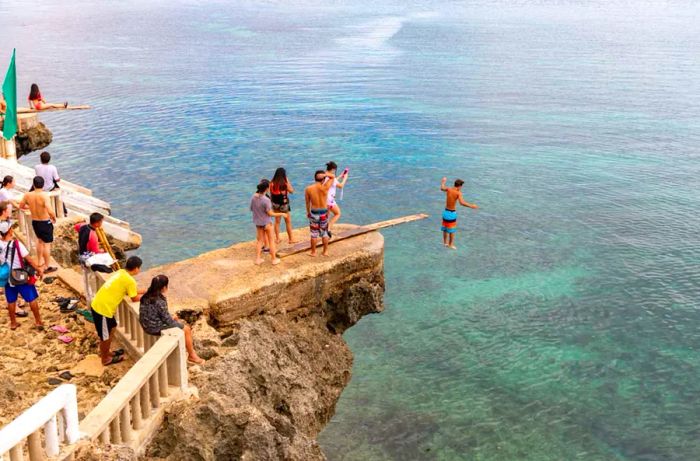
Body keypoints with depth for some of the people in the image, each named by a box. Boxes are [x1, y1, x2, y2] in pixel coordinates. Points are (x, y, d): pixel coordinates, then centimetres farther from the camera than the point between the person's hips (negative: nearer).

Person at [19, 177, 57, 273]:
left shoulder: (27, 195, -8)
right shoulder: (44, 195, -26)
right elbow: (50, 211, -36)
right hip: (45, 223, -6)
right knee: (46, 244, 8)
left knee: (40, 240, 28)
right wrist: (54, 218, -16)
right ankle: (47, 267, 17)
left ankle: (40, 261, 42)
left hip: (34, 222, 6)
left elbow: (21, 206, 11)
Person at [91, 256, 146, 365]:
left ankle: (105, 352, 42)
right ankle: (106, 359, 27)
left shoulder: (121, 272, 10)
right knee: (105, 335, 10)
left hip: (97, 304, 9)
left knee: (110, 329, 27)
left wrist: (144, 291, 24)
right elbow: (135, 298, -4)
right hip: (103, 309, -9)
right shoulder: (130, 280, -17)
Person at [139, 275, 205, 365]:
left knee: (176, 319, 29)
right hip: (156, 328, -9)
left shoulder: (147, 296, -1)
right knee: (187, 329, 6)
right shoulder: (160, 301, -26)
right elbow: (167, 320, -19)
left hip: (147, 325, 9)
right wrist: (178, 323, 1)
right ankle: (192, 355, 22)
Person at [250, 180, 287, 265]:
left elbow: (251, 209, 3)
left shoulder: (254, 197, -9)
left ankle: (258, 259, 24)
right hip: (266, 222, -6)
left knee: (259, 240, 19)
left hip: (258, 222, 6)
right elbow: (270, 214, -20)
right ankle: (274, 259, 22)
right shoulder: (266, 200, -27)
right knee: (271, 240, 12)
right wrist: (281, 214, -8)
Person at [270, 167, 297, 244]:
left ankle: (277, 239, 21)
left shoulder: (272, 183, -7)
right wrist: (288, 181, -3)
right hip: (284, 204, -4)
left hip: (275, 204, 4)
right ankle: (291, 239, 19)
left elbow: (271, 194, 1)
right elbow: (291, 191, -4)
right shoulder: (285, 183, -18)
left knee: (277, 221, 15)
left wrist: (272, 201, 14)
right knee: (288, 222, 11)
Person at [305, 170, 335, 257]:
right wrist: (325, 174, -16)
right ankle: (325, 251, 24)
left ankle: (313, 252, 20)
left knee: (314, 233, 11)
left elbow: (307, 203, 1)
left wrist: (308, 212, 15)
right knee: (324, 233, 15)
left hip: (313, 213, 0)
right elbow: (333, 177, 0)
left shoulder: (308, 189, -10)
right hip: (324, 213, 0)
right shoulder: (325, 187, -15)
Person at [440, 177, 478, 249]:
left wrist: (444, 181, 33)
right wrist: (471, 206, -27)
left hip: (446, 211, 6)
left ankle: (445, 242, 35)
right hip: (452, 213, -6)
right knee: (452, 230, 10)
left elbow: (442, 188, 16)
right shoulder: (458, 193, -19)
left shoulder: (449, 189, -4)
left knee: (445, 228, 20)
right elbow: (461, 203, -33)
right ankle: (450, 244, 19)